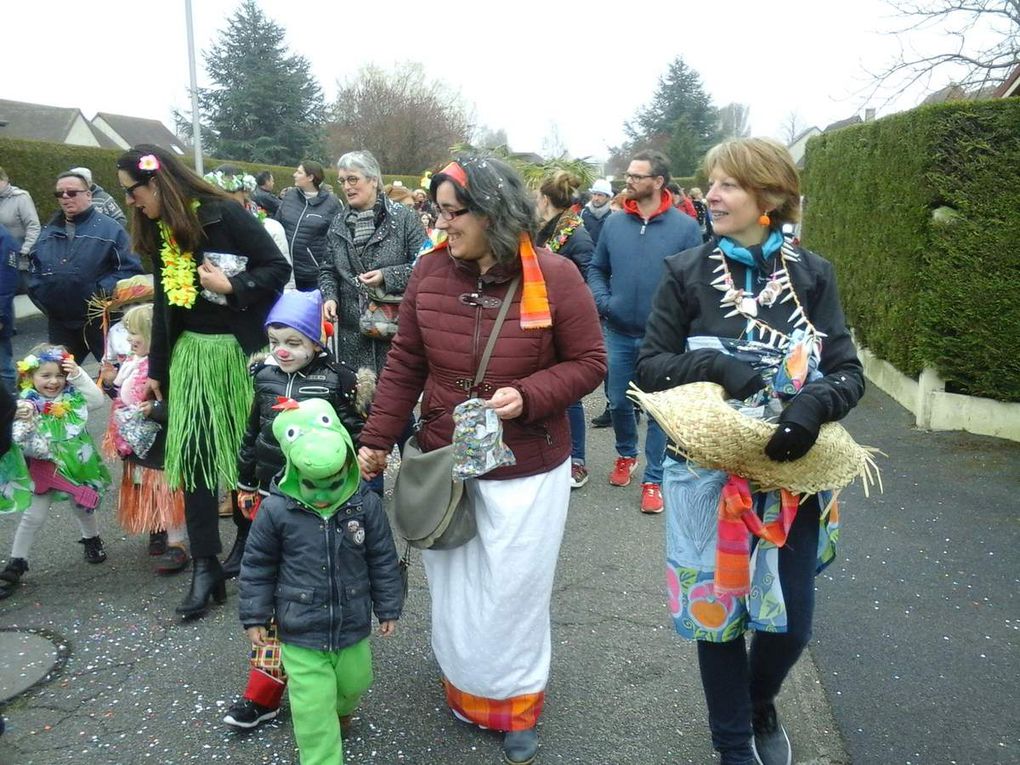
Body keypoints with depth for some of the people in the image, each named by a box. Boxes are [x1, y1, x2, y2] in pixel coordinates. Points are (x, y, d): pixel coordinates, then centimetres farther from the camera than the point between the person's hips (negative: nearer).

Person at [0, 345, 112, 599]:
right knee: (33, 516, 1)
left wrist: (79, 376, -20)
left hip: (77, 465, 3)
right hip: (45, 468, -3)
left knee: (83, 506, 20)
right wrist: (23, 421, -39)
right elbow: (22, 439, -18)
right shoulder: (28, 404, -13)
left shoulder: (73, 396, -3)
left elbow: (98, 400, -15)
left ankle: (92, 540, 46)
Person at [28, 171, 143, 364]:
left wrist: (103, 293, -20)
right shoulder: (49, 231, 12)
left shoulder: (109, 228, -5)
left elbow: (130, 268, -11)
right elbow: (33, 268, 19)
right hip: (60, 323, 5)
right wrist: (40, 294, 2)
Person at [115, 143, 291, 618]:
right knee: (191, 454, 1)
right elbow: (164, 304, 16)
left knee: (249, 452, 4)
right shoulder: (158, 231, 10)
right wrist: (156, 368, 17)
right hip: (189, 353, 6)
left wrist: (231, 286, -22)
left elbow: (279, 269, -10)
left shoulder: (225, 215, -11)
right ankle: (205, 565, 10)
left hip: (239, 351, -6)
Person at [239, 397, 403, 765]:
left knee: (354, 682, 25)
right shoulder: (276, 509, -17)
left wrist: (389, 609, 5)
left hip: (353, 624, 3)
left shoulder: (365, 504, -13)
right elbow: (257, 567, -4)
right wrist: (255, 617, 1)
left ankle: (339, 708, 59)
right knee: (313, 706, 1)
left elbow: (383, 561, -1)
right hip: (300, 631, -3)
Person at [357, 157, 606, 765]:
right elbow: (406, 364, 2)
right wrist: (377, 439, 2)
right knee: (454, 591, 18)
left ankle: (518, 704, 37)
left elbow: (589, 363, -8)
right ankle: (467, 688, 45)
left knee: (514, 593, 11)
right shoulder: (431, 269, -6)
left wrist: (527, 395, -24)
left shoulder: (554, 276, -15)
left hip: (528, 473, -3)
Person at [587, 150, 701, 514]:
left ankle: (653, 480, 20)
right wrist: (603, 302, -6)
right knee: (618, 402, 17)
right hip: (618, 334, 3)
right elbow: (597, 269, 10)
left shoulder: (685, 227, -8)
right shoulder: (614, 223, 1)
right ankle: (626, 455, 43)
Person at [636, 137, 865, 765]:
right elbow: (650, 366, -5)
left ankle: (759, 704, 47)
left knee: (792, 620, 11)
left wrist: (816, 401, -26)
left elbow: (850, 372, -4)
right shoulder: (686, 273, -6)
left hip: (791, 473, 1)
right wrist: (716, 366, -23)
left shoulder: (812, 275, -3)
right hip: (711, 473, -1)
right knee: (719, 614, 11)